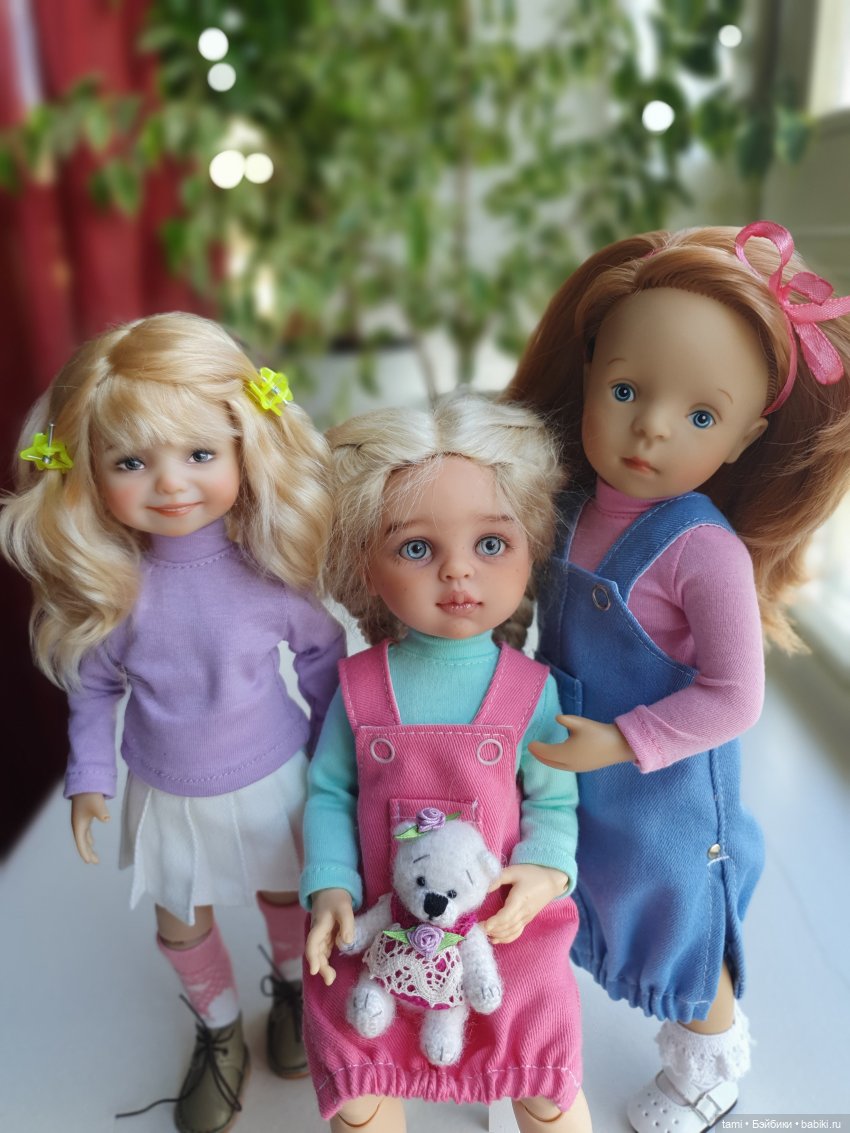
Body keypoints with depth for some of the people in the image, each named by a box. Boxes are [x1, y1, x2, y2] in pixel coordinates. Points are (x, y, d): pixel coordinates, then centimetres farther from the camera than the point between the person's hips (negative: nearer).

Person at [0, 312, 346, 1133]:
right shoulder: (105, 586, -20)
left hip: (270, 780, -1)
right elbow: (92, 687, -4)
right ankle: (220, 1035, 52)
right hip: (166, 794, 2)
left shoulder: (270, 566, -24)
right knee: (182, 925, 21)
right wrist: (88, 778, -2)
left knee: (286, 896, 24)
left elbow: (322, 656, -9)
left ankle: (291, 990, 58)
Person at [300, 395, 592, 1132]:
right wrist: (331, 889, -12)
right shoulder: (359, 686, -10)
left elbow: (553, 800, -4)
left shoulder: (531, 689, -12)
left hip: (505, 928, 0)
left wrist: (545, 871, -22)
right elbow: (330, 792, -2)